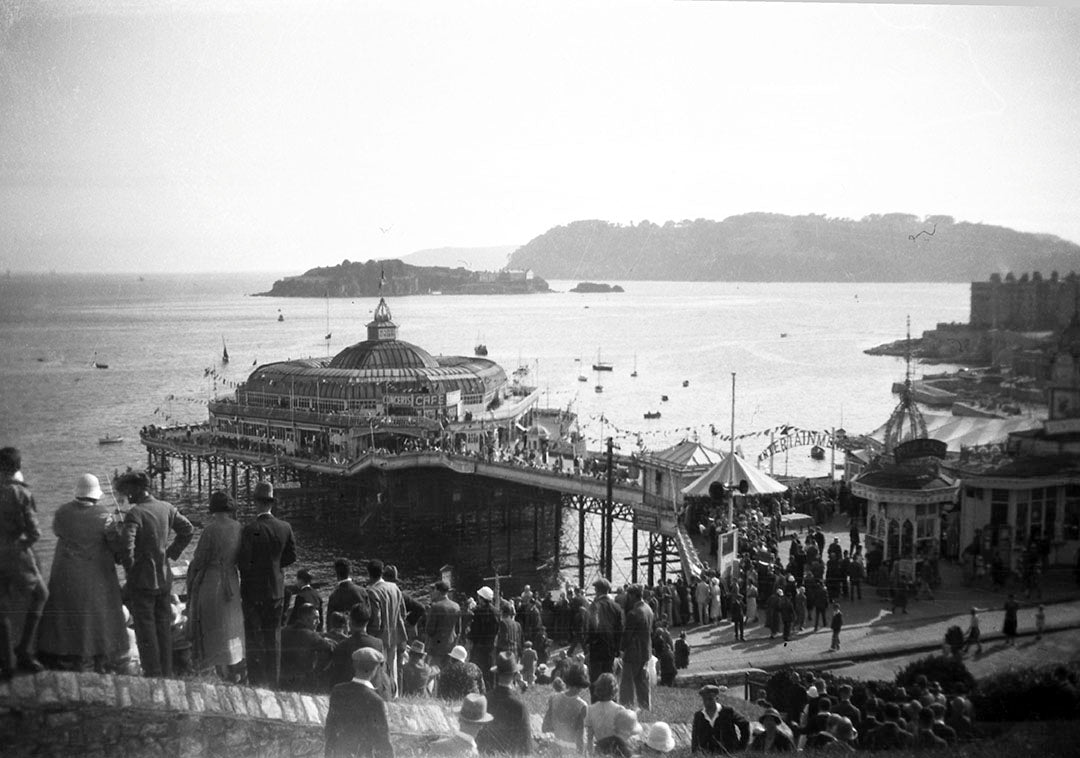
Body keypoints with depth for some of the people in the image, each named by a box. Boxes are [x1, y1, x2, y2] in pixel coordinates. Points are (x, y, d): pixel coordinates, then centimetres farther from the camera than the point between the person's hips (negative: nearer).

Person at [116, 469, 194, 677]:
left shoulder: (134, 514, -18)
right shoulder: (166, 508, 2)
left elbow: (127, 546, -29)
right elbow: (188, 530, 8)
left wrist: (129, 567, -12)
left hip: (142, 580, -6)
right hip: (164, 578, 6)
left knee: (146, 629, 2)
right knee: (164, 627, 15)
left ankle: (153, 675, 3)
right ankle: (167, 673, 20)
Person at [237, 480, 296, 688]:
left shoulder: (250, 530, -18)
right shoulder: (285, 528, -3)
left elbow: (244, 561, -17)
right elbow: (291, 556, 4)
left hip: (253, 589, -4)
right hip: (277, 589, 4)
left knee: (254, 636, 4)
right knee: (274, 636, 14)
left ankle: (256, 683, 6)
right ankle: (273, 681, 19)